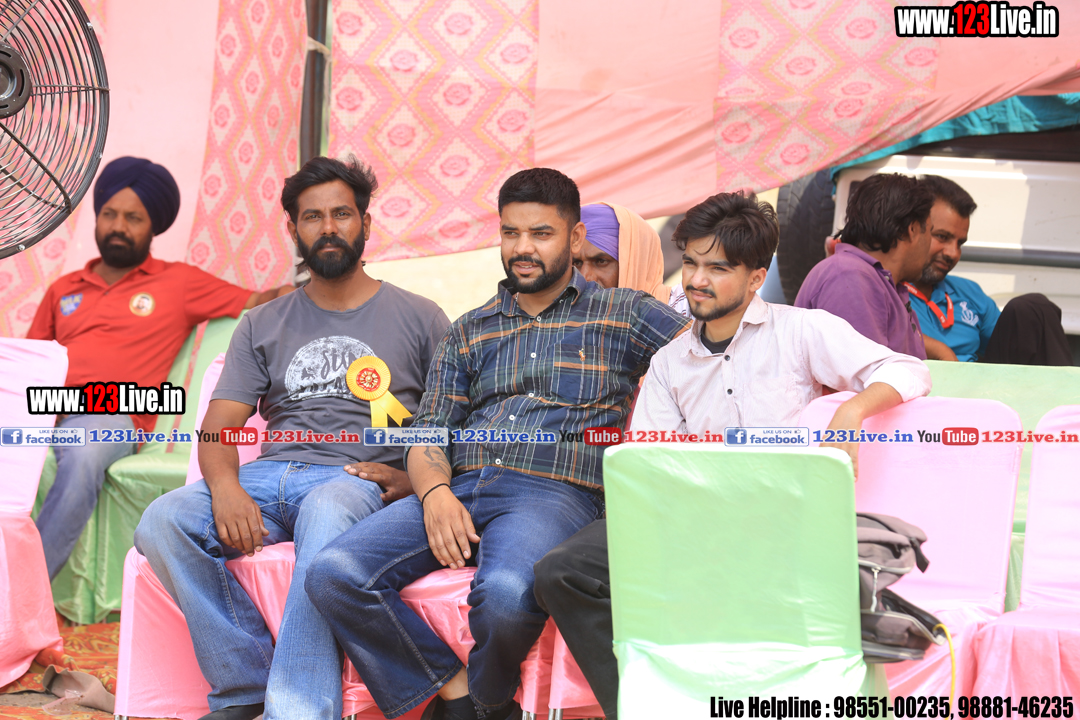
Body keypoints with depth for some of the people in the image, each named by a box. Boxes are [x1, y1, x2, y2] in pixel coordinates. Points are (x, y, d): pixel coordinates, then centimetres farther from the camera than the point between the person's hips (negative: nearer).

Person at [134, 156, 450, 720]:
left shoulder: (418, 318, 14)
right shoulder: (264, 325, 20)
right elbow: (218, 427, 11)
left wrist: (412, 475, -12)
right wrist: (226, 487, -12)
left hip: (357, 480, -3)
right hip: (270, 476, 4)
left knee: (327, 512, -40)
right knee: (162, 522, -25)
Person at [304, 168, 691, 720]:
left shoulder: (621, 313, 14)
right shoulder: (469, 331, 23)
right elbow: (428, 431, 15)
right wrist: (435, 492, -6)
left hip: (554, 492, -4)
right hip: (458, 489, 4)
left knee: (507, 593, -38)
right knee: (334, 575, -21)